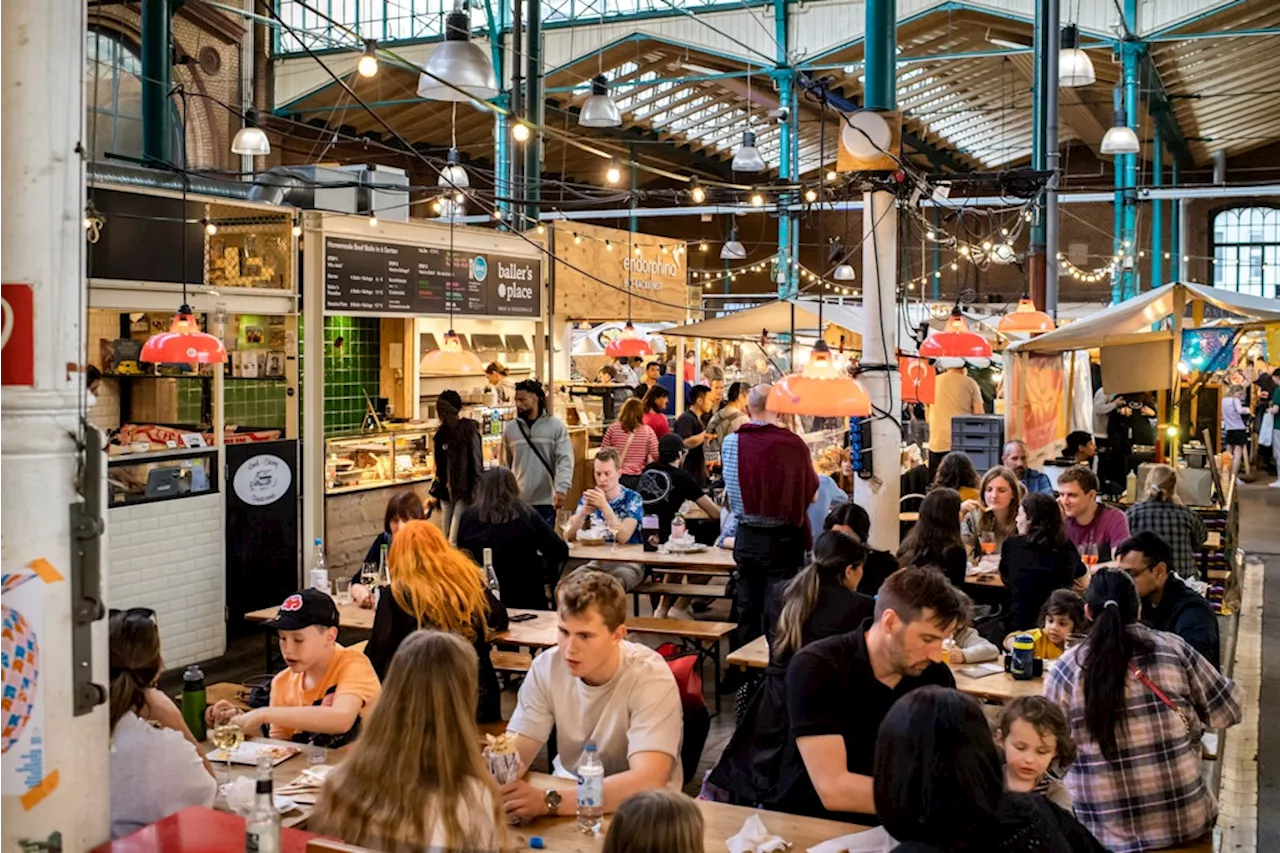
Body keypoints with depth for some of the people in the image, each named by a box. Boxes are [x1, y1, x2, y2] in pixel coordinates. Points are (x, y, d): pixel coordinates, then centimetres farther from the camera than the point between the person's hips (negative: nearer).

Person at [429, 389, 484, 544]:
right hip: (446, 493, 7)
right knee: (446, 539, 9)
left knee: (454, 542, -13)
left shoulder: (469, 432, -9)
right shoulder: (441, 434, 11)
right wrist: (434, 494, 15)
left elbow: (477, 465, -10)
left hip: (464, 492, -7)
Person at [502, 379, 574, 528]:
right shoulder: (510, 428, 7)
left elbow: (565, 460, -9)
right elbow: (505, 464, 13)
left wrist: (561, 488, -22)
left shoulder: (556, 426, -2)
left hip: (546, 501, -2)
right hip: (517, 501, 2)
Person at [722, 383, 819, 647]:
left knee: (747, 610, 14)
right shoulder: (793, 444, -14)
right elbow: (811, 493, -2)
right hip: (782, 539, -4)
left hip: (746, 537, 4)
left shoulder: (730, 443, -4)